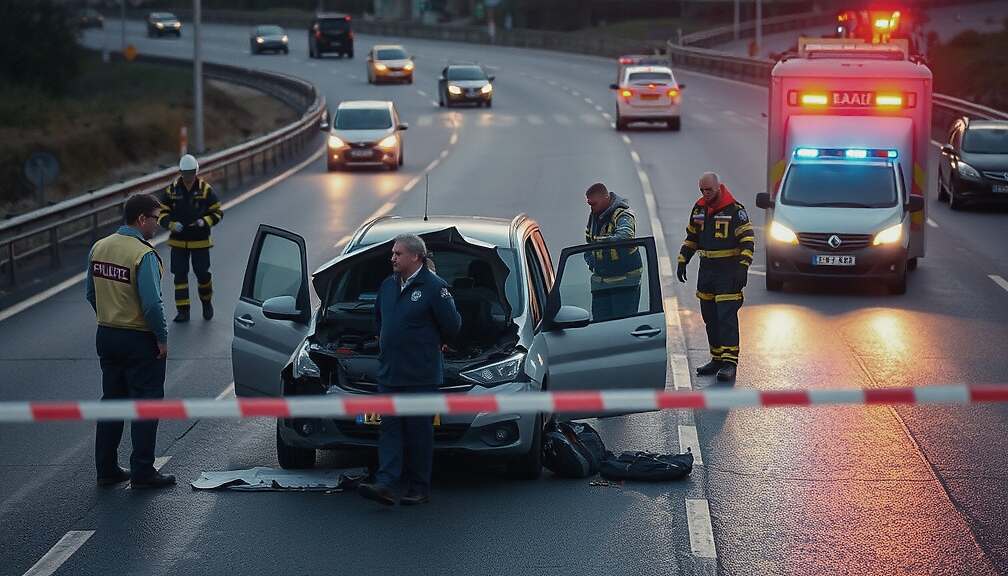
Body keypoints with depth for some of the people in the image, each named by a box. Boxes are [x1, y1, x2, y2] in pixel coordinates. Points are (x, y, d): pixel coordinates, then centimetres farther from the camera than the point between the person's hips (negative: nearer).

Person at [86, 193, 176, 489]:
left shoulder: (99, 248, 4)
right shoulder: (143, 254, -20)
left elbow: (91, 293, 12)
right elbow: (152, 303, -23)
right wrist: (162, 338, -12)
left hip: (106, 336, 7)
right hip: (140, 341, -7)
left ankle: (106, 469, 20)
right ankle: (142, 473, 4)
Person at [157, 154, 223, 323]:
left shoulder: (205, 189, -4)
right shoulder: (171, 190, -1)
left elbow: (217, 212, 0)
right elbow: (161, 213, 3)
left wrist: (204, 221, -18)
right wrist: (172, 225, -17)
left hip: (200, 241, -1)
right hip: (178, 241, 1)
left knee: (202, 274, 2)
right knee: (180, 275, 1)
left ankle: (207, 302, 28)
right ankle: (182, 311, 7)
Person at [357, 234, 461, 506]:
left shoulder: (434, 287, -10)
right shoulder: (388, 285, 12)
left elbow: (452, 324, -6)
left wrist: (431, 345, 7)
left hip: (421, 377, -6)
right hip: (389, 374, 6)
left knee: (419, 432, 0)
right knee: (390, 429, -1)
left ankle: (419, 489, 7)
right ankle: (387, 485, -6)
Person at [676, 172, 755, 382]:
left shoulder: (735, 209, -10)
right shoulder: (699, 208, 10)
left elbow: (747, 240, -11)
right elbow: (691, 237, 21)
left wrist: (743, 267, -20)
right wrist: (682, 261, 13)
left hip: (728, 271, -7)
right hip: (706, 269, 7)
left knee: (727, 316, -11)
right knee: (710, 317, 11)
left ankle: (730, 362, -12)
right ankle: (717, 359, 20)